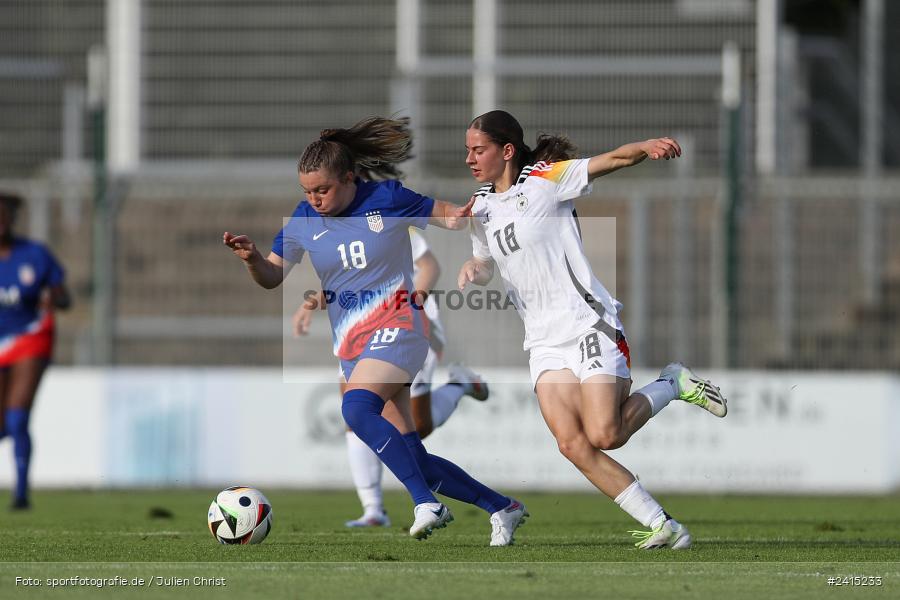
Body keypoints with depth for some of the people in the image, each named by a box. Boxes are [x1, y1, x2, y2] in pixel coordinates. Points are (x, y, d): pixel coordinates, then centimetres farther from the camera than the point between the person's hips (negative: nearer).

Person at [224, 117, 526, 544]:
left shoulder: (387, 199, -7)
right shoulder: (304, 220, 3)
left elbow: (446, 216, 5)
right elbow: (272, 277, 6)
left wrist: (464, 214, -18)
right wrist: (251, 258, -15)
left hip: (395, 324, -5)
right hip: (350, 343, 5)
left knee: (357, 409, -33)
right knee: (412, 457, 1)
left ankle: (427, 504, -34)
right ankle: (502, 508, 15)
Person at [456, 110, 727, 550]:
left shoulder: (546, 179, -5)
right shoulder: (481, 208, 14)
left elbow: (615, 158, -15)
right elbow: (484, 262, 30)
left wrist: (648, 147, -36)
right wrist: (473, 268, 6)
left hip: (587, 321, -6)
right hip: (544, 340, 6)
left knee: (604, 436, -19)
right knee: (571, 444, -12)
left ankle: (672, 385, 10)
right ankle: (662, 527, -6)